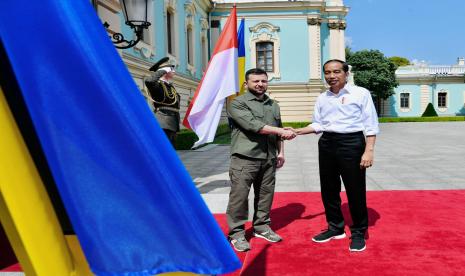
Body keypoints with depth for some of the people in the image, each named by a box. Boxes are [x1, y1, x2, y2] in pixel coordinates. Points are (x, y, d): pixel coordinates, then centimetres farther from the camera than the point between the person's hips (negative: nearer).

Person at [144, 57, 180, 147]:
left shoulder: (171, 86, 17)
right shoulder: (158, 85, -10)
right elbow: (148, 81, -33)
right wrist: (163, 70, -21)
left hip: (172, 125, 9)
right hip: (163, 125, -9)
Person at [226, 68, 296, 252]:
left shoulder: (273, 105, 18)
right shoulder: (238, 103, -3)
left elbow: (278, 133, 22)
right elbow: (252, 125, -16)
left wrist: (280, 152, 12)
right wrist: (281, 131, -16)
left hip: (269, 159, 6)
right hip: (245, 158, -6)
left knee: (265, 194, 10)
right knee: (239, 195, -4)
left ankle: (261, 227, 26)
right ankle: (236, 233, 7)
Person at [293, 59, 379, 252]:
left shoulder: (361, 93, -2)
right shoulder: (322, 98, 12)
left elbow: (371, 125, -5)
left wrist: (368, 151, -13)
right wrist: (296, 131, 0)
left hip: (351, 142, -5)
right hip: (326, 144, 5)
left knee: (355, 191, 1)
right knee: (328, 189, 12)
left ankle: (358, 233, 18)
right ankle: (335, 228, 29)